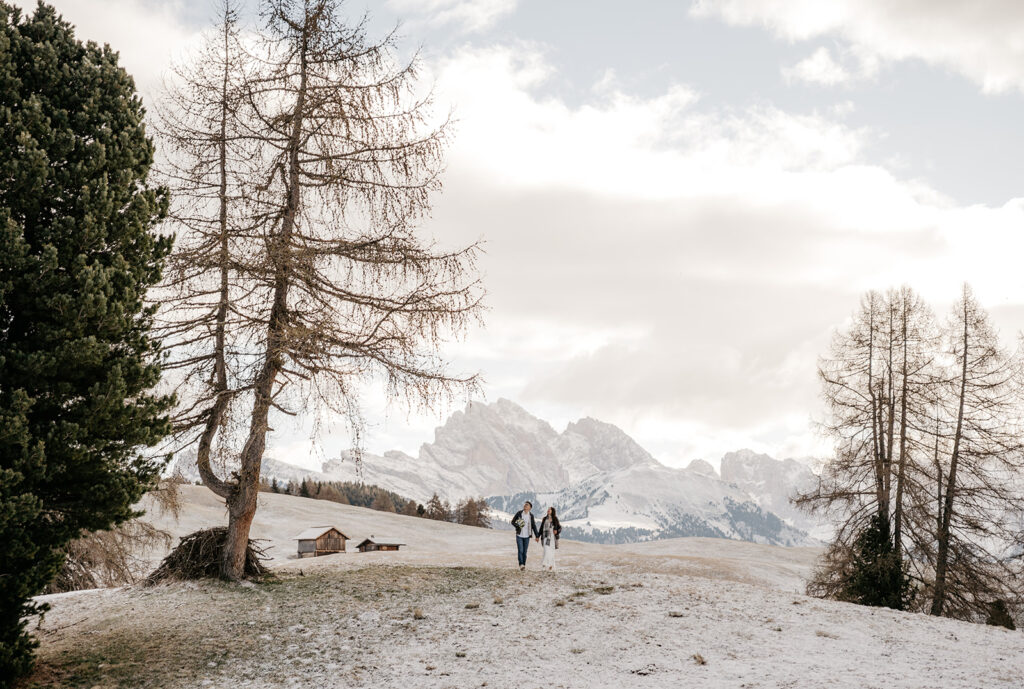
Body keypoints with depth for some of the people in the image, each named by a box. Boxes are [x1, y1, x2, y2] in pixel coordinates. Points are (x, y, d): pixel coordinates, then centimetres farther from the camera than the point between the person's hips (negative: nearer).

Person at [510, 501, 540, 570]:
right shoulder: (519, 513, -6)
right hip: (519, 535, -2)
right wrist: (518, 526, -19)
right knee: (520, 550, -13)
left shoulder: (531, 515, -1)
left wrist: (537, 536, -2)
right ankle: (521, 564, -12)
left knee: (525, 551, 5)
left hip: (527, 536, 2)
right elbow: (513, 522, 0)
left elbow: (534, 526, 2)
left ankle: (524, 565, 15)